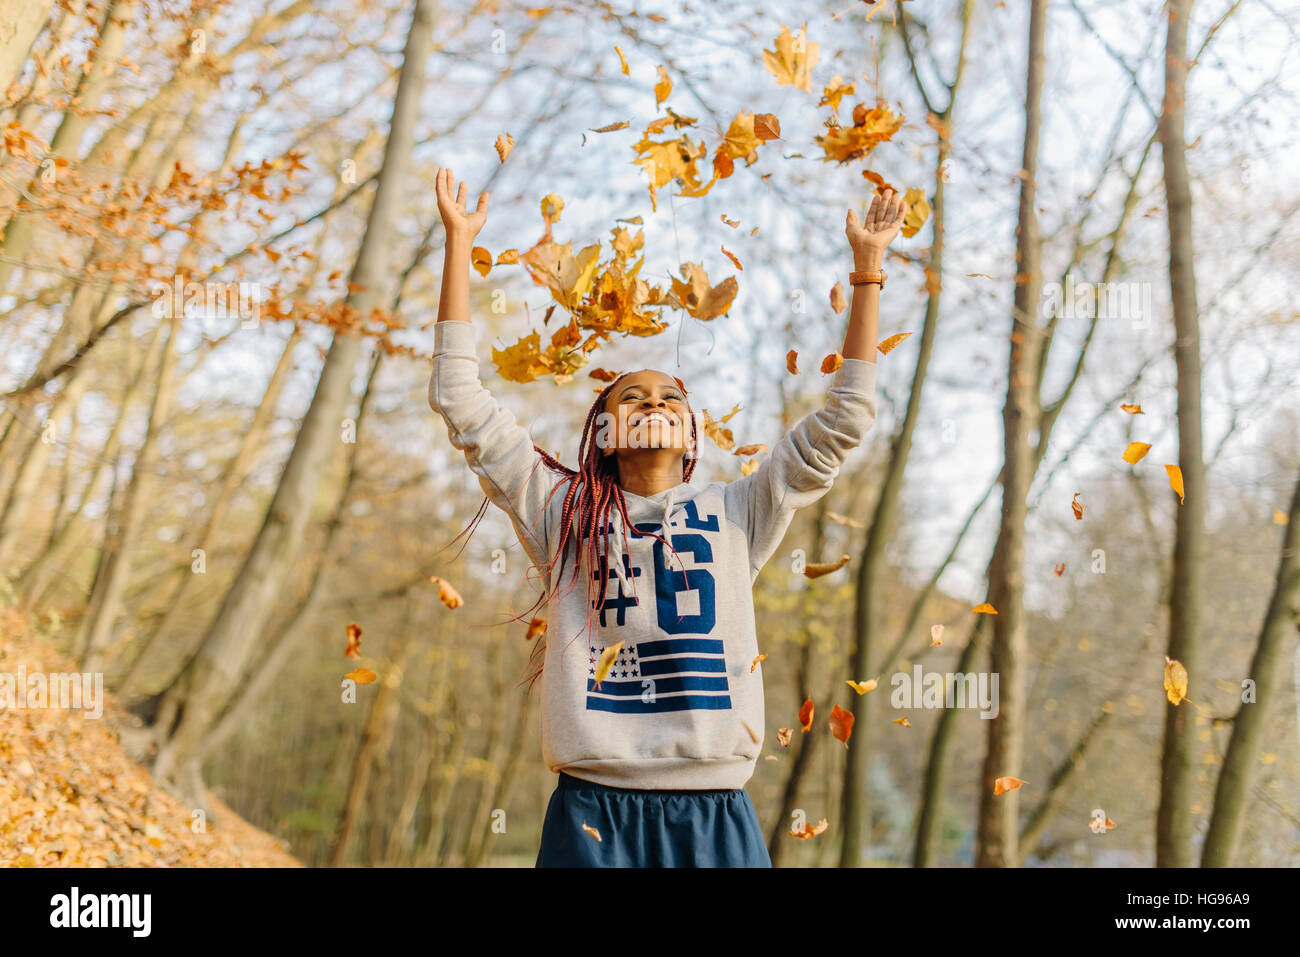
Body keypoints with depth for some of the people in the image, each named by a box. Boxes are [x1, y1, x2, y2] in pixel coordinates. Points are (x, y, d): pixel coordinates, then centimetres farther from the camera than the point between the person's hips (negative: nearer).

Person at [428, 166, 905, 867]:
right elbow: (461, 401, 8)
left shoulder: (734, 513, 13)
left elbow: (844, 418, 13)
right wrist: (458, 244, 7)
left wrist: (867, 265, 12)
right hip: (593, 813, -1)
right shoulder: (563, 514, 11)